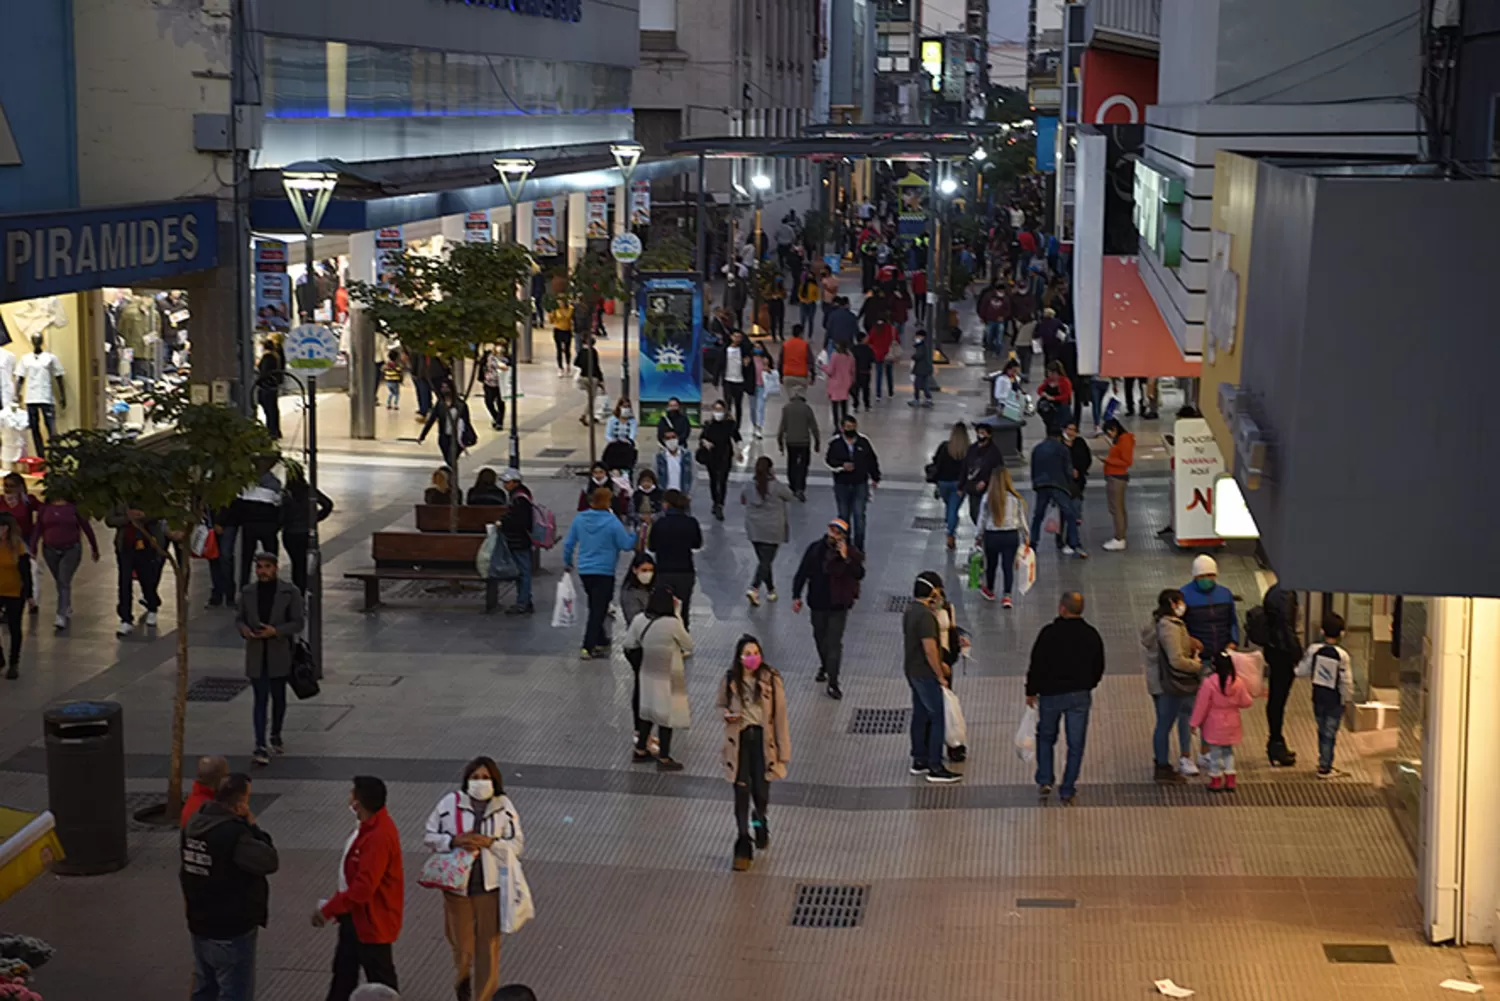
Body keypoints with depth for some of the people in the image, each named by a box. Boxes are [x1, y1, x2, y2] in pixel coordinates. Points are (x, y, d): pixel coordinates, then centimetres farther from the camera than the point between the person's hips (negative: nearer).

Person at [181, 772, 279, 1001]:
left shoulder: (193, 823, 0)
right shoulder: (234, 834, -27)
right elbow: (270, 861, -19)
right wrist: (253, 828, -10)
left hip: (199, 924, 8)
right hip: (231, 931, -8)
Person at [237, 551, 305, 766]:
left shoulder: (290, 592, -6)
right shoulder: (248, 592, 2)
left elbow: (298, 623, -6)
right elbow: (239, 618, 11)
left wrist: (275, 631, -21)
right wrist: (244, 629, -13)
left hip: (280, 654, 0)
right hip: (256, 654, 0)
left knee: (278, 697, 14)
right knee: (260, 699, -6)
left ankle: (276, 736, 36)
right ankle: (260, 746, -11)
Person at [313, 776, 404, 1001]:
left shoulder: (379, 836, -30)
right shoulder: (371, 825, 2)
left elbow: (363, 887, -32)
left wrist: (328, 910, -23)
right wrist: (334, 907, 14)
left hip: (372, 919, -10)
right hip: (355, 914, 10)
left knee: (380, 979, 6)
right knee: (344, 971, 21)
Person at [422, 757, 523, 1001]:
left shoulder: (503, 806, -7)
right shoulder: (450, 802, -8)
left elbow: (517, 843, -4)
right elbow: (430, 836, -1)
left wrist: (490, 842, -20)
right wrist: (454, 841, -19)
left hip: (490, 886, 0)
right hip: (458, 883, 0)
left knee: (488, 944, 7)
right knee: (461, 943, 12)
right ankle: (462, 978, 44)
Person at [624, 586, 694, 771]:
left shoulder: (639, 620, -8)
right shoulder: (672, 623, -25)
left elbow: (629, 644, 4)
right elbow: (689, 645, -9)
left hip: (648, 673, 6)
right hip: (669, 676, -6)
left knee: (647, 710, 22)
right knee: (667, 714, 7)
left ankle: (640, 750, 33)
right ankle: (664, 759, 15)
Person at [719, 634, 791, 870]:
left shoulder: (771, 679, -9)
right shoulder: (730, 680, -4)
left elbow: (780, 715, -6)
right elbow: (720, 705, 12)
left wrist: (783, 751, -6)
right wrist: (727, 715, -13)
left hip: (763, 739, -1)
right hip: (739, 740, 1)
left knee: (761, 792, 1)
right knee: (742, 792, 1)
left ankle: (760, 820, 39)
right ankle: (743, 846, 15)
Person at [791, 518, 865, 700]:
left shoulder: (850, 552, -9)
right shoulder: (815, 549, -5)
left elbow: (859, 574, -20)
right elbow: (802, 573, 1)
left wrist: (846, 558, -30)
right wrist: (796, 596, -1)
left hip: (838, 605, -3)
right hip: (817, 603, 3)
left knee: (834, 643, -6)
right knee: (820, 638, 21)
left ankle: (833, 683, -3)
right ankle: (824, 666, 47)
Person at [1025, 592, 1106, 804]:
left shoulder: (1049, 633, -12)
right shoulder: (1091, 635, 0)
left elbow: (1037, 665, -9)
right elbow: (1099, 667, 10)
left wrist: (1031, 691, 4)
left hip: (1051, 693, -2)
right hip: (1080, 695, 2)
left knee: (1046, 737, 18)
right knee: (1075, 744, 6)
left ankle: (1044, 781, 12)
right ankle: (1067, 792, 8)